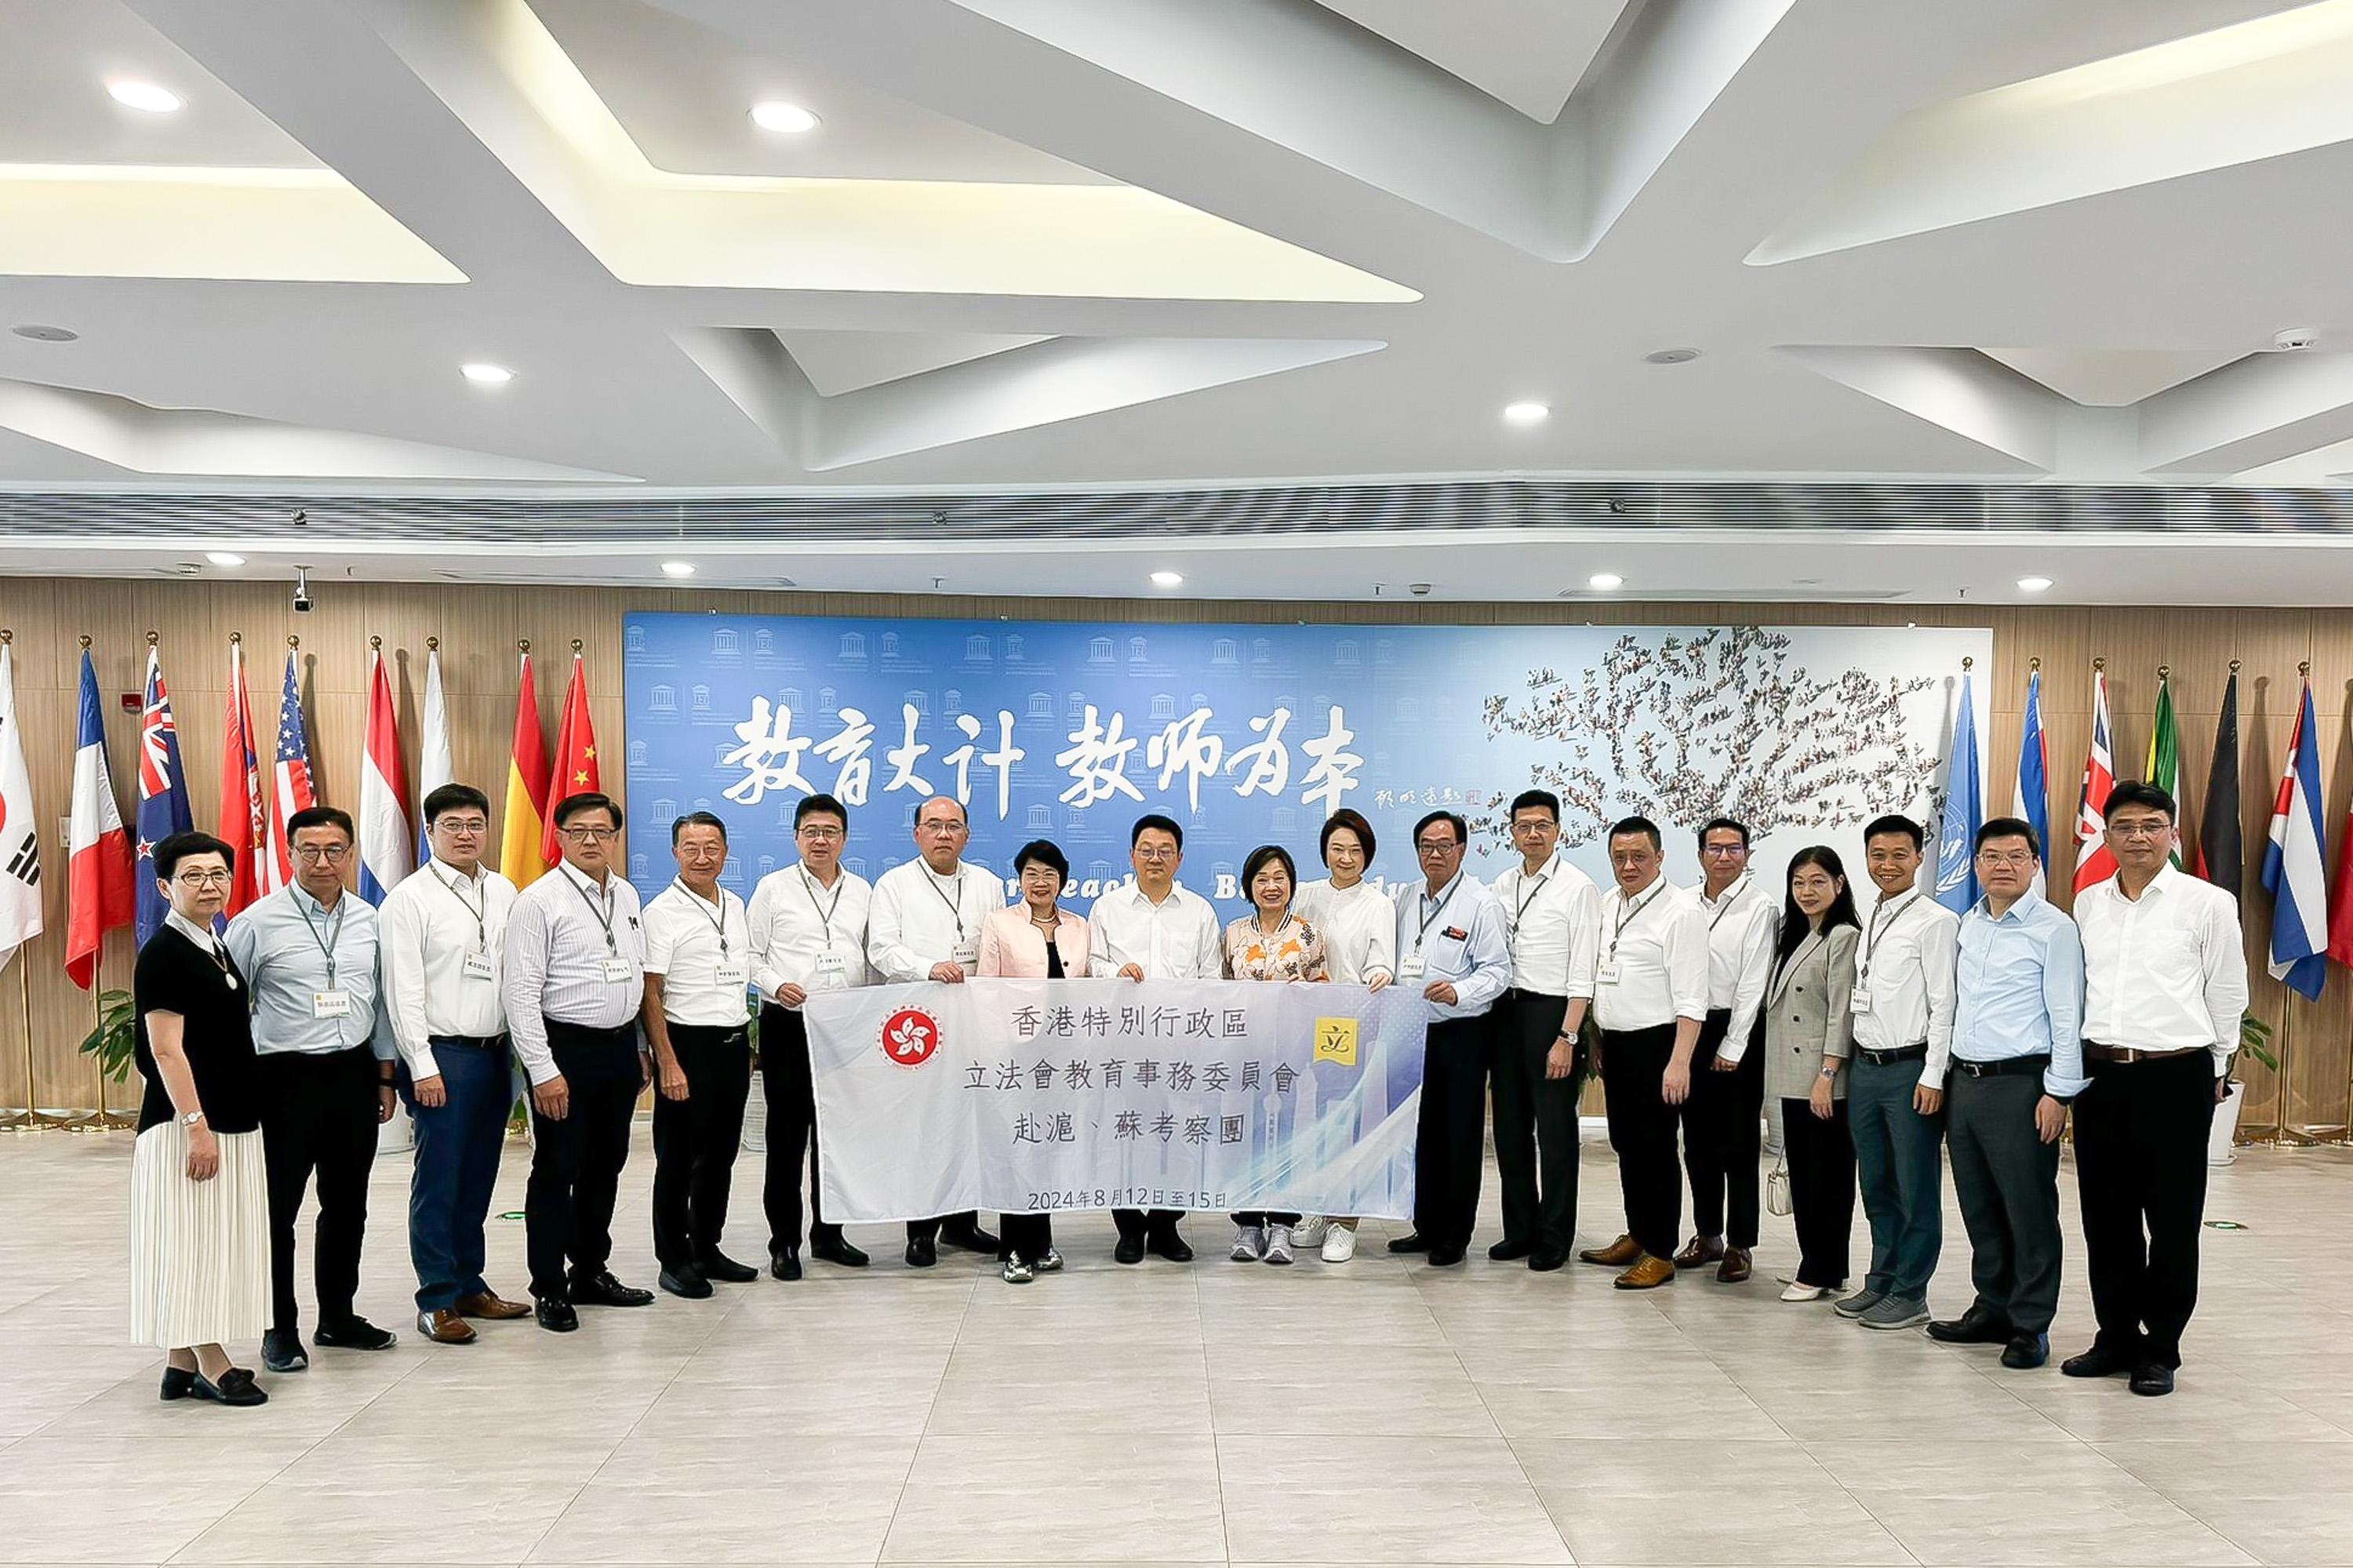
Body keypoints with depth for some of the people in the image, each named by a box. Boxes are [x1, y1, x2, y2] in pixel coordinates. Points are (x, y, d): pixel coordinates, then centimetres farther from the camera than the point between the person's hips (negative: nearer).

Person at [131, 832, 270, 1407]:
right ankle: (210, 1364, 4)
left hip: (233, 1118, 9)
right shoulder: (163, 954, -12)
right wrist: (196, 1125, -21)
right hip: (185, 1120, -9)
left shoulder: (215, 948, 13)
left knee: (213, 1240, 11)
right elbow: (166, 1049, -17)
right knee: (191, 1238, -2)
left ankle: (182, 1364, 18)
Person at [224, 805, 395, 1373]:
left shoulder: (368, 920, 7)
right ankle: (280, 1330, 15)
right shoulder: (258, 922, -8)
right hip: (287, 1076, -5)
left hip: (354, 1074, 5)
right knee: (278, 1208, 2)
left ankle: (338, 1317, 28)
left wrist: (385, 1077, 14)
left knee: (347, 1204, 14)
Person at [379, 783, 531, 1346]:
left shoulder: (504, 892, 11)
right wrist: (422, 1066, -13)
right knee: (438, 1179, -2)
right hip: (442, 1054, -6)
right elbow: (403, 990, -9)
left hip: (495, 1052, 6)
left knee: (479, 1177, 13)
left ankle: (470, 1285, 24)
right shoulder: (409, 899, -6)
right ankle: (436, 1301, 6)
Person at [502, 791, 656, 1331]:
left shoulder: (627, 896, 11)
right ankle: (549, 1290, 10)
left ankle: (591, 1272, 29)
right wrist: (543, 1070, -18)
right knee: (557, 1170, 0)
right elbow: (521, 991, -14)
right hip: (565, 1048, -7)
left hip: (620, 1045, 7)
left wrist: (642, 1048, 15)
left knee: (606, 1164, 15)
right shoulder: (540, 900, -11)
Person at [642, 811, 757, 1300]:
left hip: (734, 1044, 7)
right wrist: (668, 1064, -17)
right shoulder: (663, 912, -9)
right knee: (679, 1157, 1)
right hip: (688, 1043, -6)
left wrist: (748, 1044, 16)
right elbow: (650, 995, -12)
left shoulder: (736, 907, 12)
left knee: (721, 1153, 13)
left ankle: (707, 1247, 24)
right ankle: (674, 1259, 11)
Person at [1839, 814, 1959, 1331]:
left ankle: (1910, 1293, 10)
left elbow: (1944, 1005, -12)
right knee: (1876, 1186, 15)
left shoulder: (1935, 922, -9)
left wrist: (1933, 1076, -15)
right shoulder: (1869, 921, 13)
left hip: (1911, 1069, -7)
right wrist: (1850, 1062, 14)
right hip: (1866, 1067, 7)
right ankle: (1881, 1282, 25)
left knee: (1916, 1189, 1)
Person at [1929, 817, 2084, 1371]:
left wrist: (2059, 1093, -14)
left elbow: (2067, 1018, -10)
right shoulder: (1969, 924, 13)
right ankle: (1994, 1309, 26)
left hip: (2020, 1084, -7)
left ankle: (2030, 1326, 9)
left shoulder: (2054, 929, -8)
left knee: (2029, 1210, 0)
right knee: (1979, 1207, 14)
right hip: (1966, 1081, 7)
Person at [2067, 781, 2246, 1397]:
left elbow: (2228, 996, 3)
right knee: (2107, 1217, 10)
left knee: (2172, 1222, 4)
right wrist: (2083, 1065, 14)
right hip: (2101, 1074, 4)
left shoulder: (2207, 903, -4)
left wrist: (2212, 1069, 8)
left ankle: (2160, 1350, 16)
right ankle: (2116, 1338, 23)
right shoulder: (2088, 903, 8)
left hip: (2176, 1076, -4)